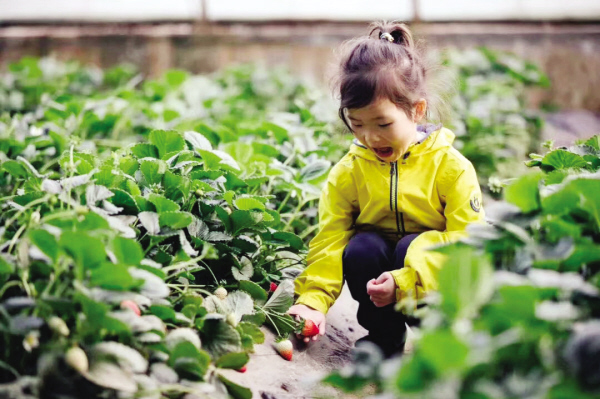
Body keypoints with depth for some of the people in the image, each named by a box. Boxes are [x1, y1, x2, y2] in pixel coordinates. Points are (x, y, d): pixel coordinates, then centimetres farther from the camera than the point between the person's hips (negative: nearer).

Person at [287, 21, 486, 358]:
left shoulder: (451, 167, -14)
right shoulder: (348, 172, -6)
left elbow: (468, 241, -21)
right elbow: (329, 240, -10)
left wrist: (404, 282, -32)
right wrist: (313, 301, -27)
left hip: (434, 282, -3)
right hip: (380, 270, 3)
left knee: (412, 249, -33)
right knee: (360, 250, -28)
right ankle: (384, 334, -5)